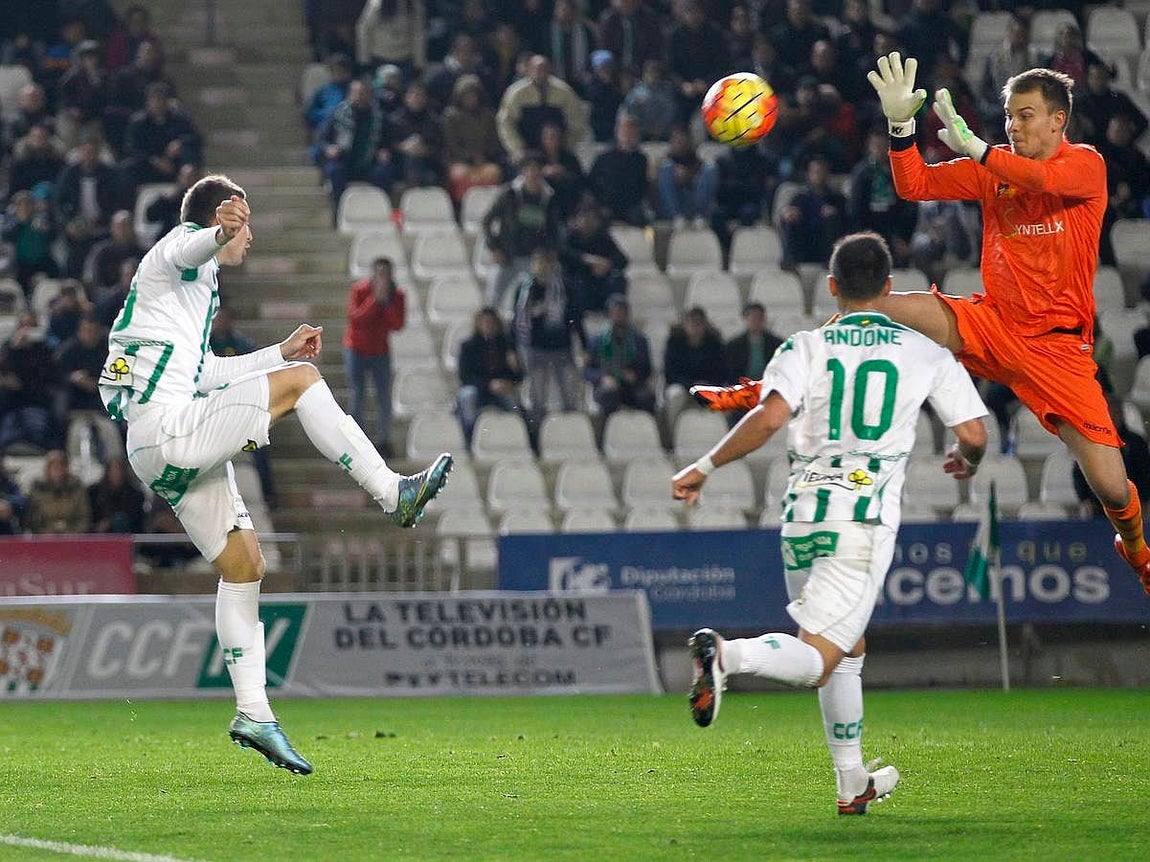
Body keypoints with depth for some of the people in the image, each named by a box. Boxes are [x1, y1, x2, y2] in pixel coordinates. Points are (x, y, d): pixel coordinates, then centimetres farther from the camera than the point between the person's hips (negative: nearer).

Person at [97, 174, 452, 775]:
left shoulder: (195, 283, 32)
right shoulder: (181, 245, 2)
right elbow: (186, 249, -26)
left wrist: (280, 352, 46)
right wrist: (219, 237, -50)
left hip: (166, 454, 10)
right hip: (166, 427, -10)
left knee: (243, 565, 9)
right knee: (300, 382, -15)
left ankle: (252, 712, 6)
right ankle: (391, 492, -18)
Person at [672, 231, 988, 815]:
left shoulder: (807, 347, 6)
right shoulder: (925, 353, 7)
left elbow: (770, 416, -11)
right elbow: (974, 433, 5)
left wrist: (703, 468, -5)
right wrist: (965, 461, 28)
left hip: (802, 513, 3)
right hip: (866, 517, -3)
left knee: (849, 648, 22)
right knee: (817, 661, -9)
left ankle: (852, 784, 26)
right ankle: (725, 654, -39)